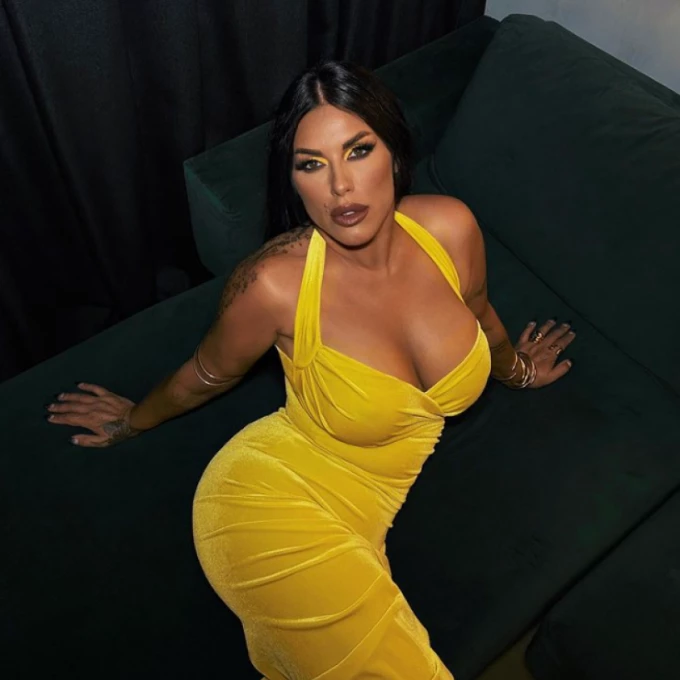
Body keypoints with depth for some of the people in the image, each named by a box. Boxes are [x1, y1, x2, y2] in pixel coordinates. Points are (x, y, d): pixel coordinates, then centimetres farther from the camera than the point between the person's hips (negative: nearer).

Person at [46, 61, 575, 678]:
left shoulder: (450, 227, -12)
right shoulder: (274, 283, -23)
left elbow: (478, 314, 12)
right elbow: (207, 374, 0)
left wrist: (516, 370, 32)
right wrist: (131, 420, 18)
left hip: (358, 512, 5)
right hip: (272, 507, -5)